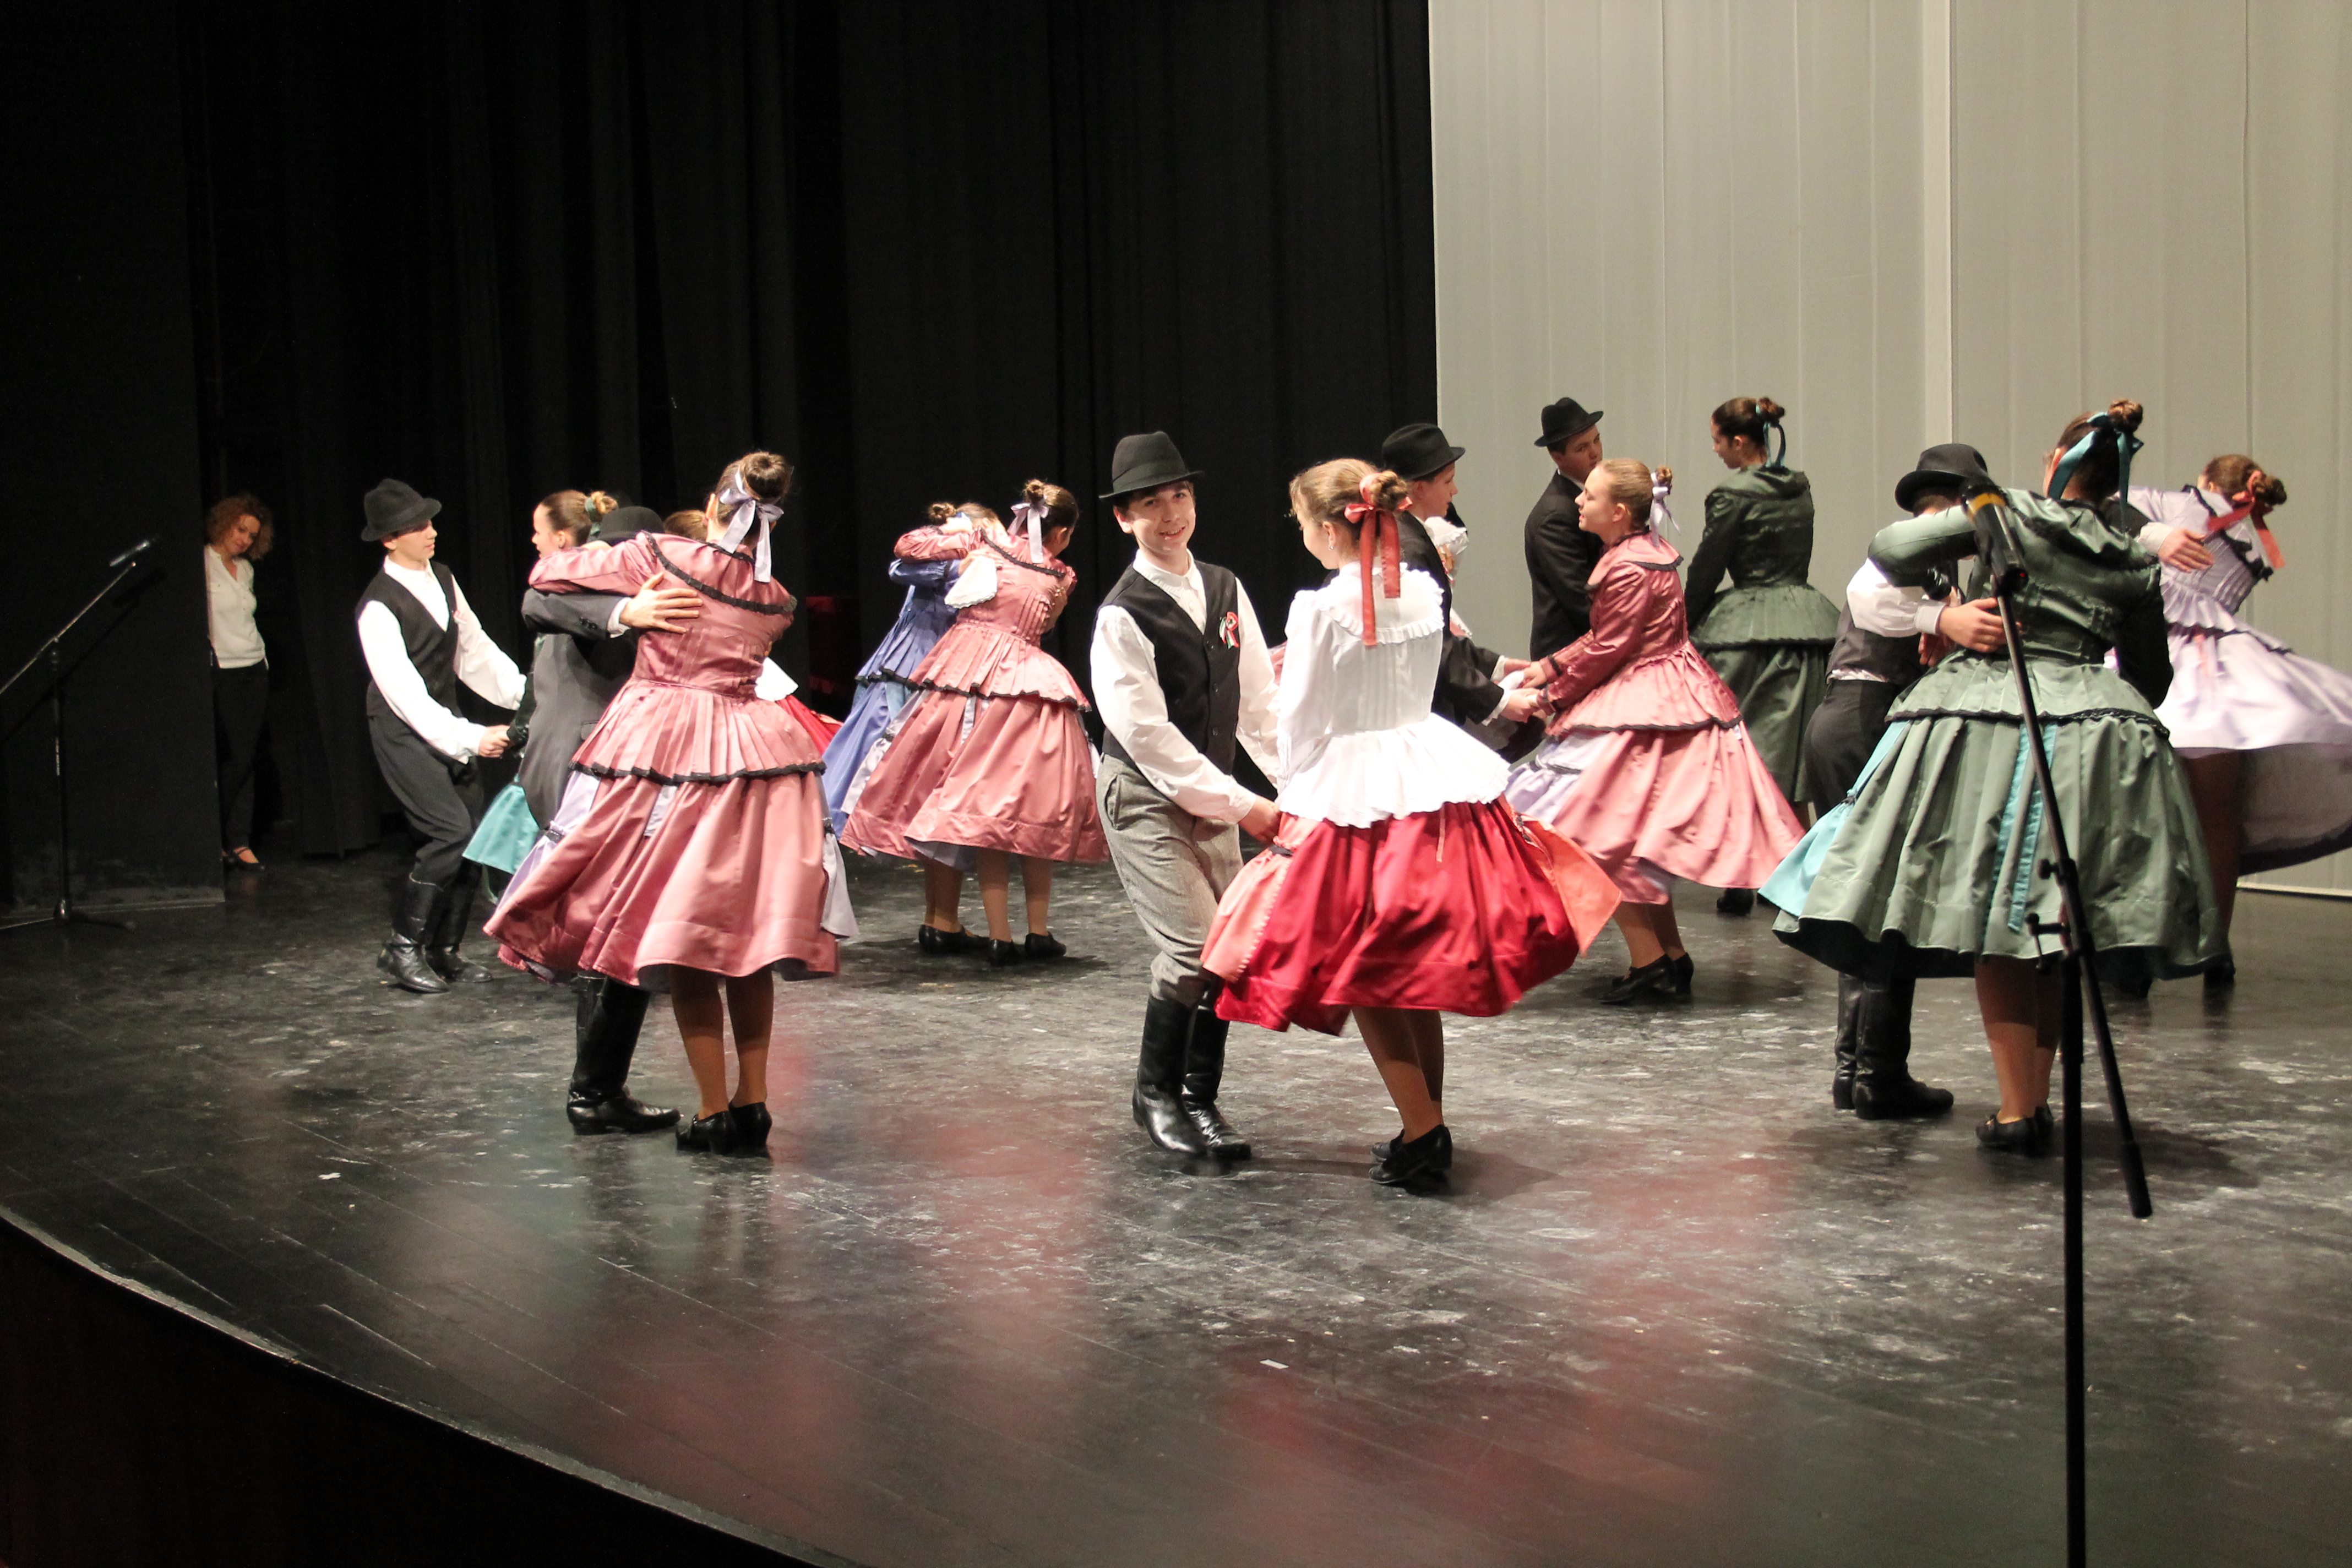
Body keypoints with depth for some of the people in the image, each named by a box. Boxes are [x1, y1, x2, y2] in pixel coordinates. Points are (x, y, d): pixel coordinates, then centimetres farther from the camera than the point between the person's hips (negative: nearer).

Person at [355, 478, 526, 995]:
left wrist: (525, 695, 1)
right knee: (450, 831, -18)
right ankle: (403, 947, -5)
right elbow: (404, 693, -21)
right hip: (404, 729, -8)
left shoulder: (442, 580, 6)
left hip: (445, 719, 8)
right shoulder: (379, 606, -18)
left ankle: (442, 951, 16)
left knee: (475, 835, 4)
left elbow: (474, 650, 13)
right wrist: (469, 738, -25)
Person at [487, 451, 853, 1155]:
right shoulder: (775, 600, 7)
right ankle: (752, 1101, 15)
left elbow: (546, 574, 3)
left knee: (678, 941, 2)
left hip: (663, 749, -4)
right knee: (748, 939, 12)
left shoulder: (660, 556, -4)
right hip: (752, 751, 4)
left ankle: (714, 1112, 3)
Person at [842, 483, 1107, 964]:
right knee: (1034, 807, 5)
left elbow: (906, 546, 10)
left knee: (982, 805, 2)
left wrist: (946, 528, 30)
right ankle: (1039, 933, 6)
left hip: (964, 671, 2)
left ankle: (1000, 936, -1)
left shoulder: (985, 540, 8)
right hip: (1029, 686, -2)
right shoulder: (1062, 578, 7)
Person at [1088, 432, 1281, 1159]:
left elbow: (1258, 699, 7)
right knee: (1193, 946, -14)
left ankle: (1201, 1098, 19)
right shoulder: (1122, 614, -14)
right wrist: (1241, 806, -18)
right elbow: (1148, 735, -17)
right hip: (1145, 797, -6)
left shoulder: (1224, 589, 5)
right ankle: (1154, 1092, 7)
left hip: (1212, 791, 6)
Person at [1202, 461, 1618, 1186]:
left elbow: (1304, 719, -7)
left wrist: (1293, 800, 7)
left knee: (1364, 976, 3)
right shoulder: (1425, 592, 5)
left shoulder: (1321, 609, -13)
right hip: (1432, 771, 6)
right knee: (1423, 974, 14)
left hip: (1354, 792, -6)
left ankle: (1421, 1130, -1)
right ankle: (1431, 1130, 21)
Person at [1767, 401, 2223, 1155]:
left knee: (1994, 921, 1)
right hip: (2092, 724, 3)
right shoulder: (2135, 564, 14)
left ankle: (2016, 1106, -3)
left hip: (1984, 711, -2)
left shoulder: (2005, 511, 5)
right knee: (2050, 920, 12)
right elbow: (2152, 680, 21)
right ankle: (2038, 1098, 15)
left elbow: (1891, 549, 1)